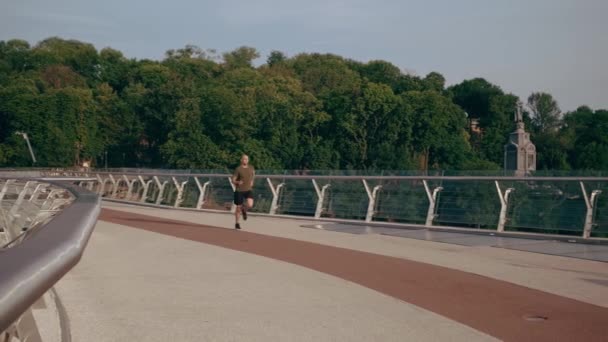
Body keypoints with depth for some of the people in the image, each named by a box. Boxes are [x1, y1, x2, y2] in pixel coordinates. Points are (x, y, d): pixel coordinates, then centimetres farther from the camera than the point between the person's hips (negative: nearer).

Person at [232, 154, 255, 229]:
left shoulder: (251, 167, 3)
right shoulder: (238, 169, -9)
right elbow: (233, 181, -7)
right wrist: (238, 182, -28)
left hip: (248, 190, 2)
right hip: (239, 190, -2)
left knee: (250, 205, -20)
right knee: (239, 207, 4)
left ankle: (244, 210, 16)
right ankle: (237, 223, 24)